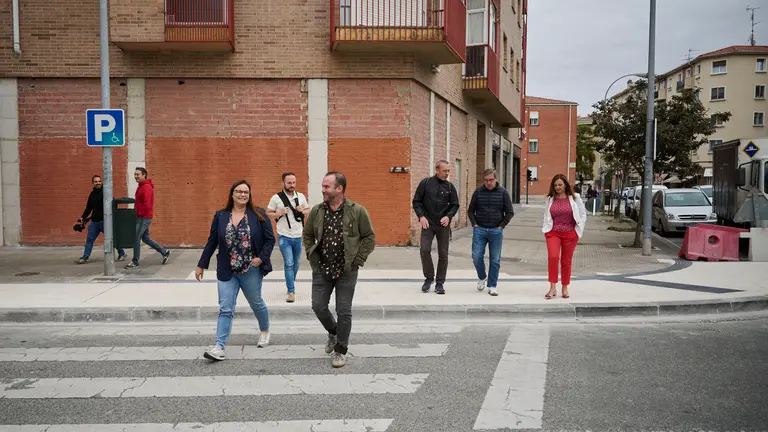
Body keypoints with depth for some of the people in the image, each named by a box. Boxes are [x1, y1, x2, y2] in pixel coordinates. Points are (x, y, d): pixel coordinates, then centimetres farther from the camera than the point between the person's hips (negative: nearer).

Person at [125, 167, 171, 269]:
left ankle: (135, 262, 3)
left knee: (136, 238, -6)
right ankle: (165, 252, 22)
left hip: (144, 217, -10)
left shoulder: (147, 187, -16)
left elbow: (147, 204, -23)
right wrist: (136, 211, 11)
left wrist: (139, 213, -18)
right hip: (141, 217, 10)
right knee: (146, 238, 15)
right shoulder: (141, 187, 16)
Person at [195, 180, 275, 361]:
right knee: (225, 310, -3)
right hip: (226, 271, 1)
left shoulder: (259, 215, -4)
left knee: (256, 303, 17)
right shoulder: (220, 216, 1)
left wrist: (261, 257, -16)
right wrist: (202, 265, 6)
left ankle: (265, 331, 41)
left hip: (251, 271, -1)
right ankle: (219, 347, -3)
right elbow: (211, 242, 6)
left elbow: (270, 239, -3)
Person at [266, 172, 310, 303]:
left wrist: (302, 211, -8)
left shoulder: (301, 196, 4)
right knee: (289, 264, -9)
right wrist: (280, 213, -16)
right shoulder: (276, 198, -5)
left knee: (295, 264, 15)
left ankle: (291, 282, 37)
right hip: (284, 237, -4)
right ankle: (291, 291, -4)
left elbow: (308, 211, 14)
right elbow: (268, 213, 0)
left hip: (298, 236, 4)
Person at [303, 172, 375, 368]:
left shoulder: (357, 211, -10)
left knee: (344, 312, 2)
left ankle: (340, 350, 17)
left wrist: (357, 260, -7)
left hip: (346, 271, -3)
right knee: (318, 306, 7)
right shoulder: (317, 211, 1)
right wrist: (312, 256, 3)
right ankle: (334, 333, 36)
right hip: (321, 269, 4)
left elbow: (369, 237, -3)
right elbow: (307, 235, 13)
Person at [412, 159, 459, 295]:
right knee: (425, 250, -14)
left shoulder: (450, 186, 4)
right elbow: (416, 201, 2)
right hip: (428, 224, -2)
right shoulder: (425, 183, -1)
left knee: (443, 254, 2)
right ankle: (429, 278, 7)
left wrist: (448, 216, -10)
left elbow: (455, 205, 8)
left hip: (443, 224, 2)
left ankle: (440, 283, 14)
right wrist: (421, 216, -11)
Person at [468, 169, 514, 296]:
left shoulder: (503, 193, 1)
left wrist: (501, 226, -3)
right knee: (476, 256, -5)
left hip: (496, 231, -1)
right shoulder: (478, 192, 4)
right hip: (479, 230, 1)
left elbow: (510, 212, 3)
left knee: (495, 259, 3)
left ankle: (492, 286, 14)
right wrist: (474, 224, 0)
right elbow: (470, 210, 10)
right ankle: (482, 278, 22)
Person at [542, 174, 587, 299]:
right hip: (553, 233, 1)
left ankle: (565, 288, 21)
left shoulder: (574, 198, -1)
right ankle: (553, 288, -13)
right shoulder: (550, 199, 5)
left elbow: (583, 215, 5)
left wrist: (578, 230, -1)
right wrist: (546, 229, 7)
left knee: (566, 261, 8)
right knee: (553, 257, -18)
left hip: (570, 234, 0)